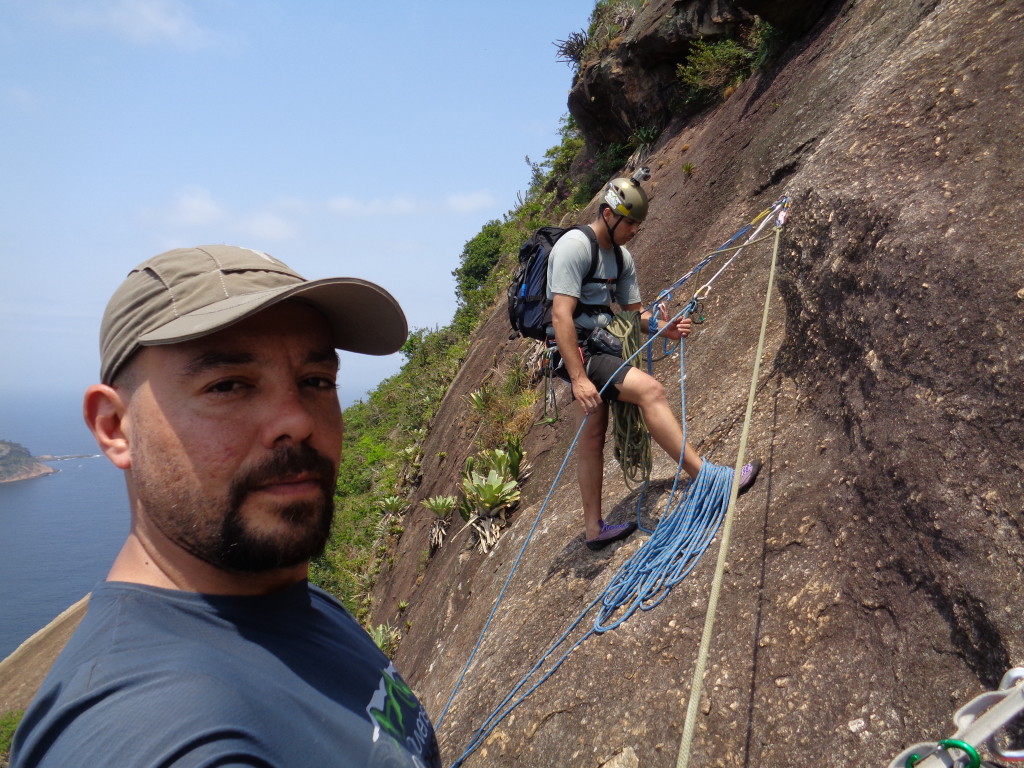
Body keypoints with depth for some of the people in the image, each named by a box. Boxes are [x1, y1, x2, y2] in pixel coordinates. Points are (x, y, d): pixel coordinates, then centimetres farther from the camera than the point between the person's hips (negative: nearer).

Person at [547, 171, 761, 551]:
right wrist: (578, 378, -30)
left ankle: (594, 528, 23)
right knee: (650, 390, -21)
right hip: (575, 352, -10)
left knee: (593, 433, 13)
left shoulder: (621, 257, 11)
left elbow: (634, 311, 15)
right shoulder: (574, 246, -17)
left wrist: (664, 327, -8)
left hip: (597, 348, 10)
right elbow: (561, 316, -24)